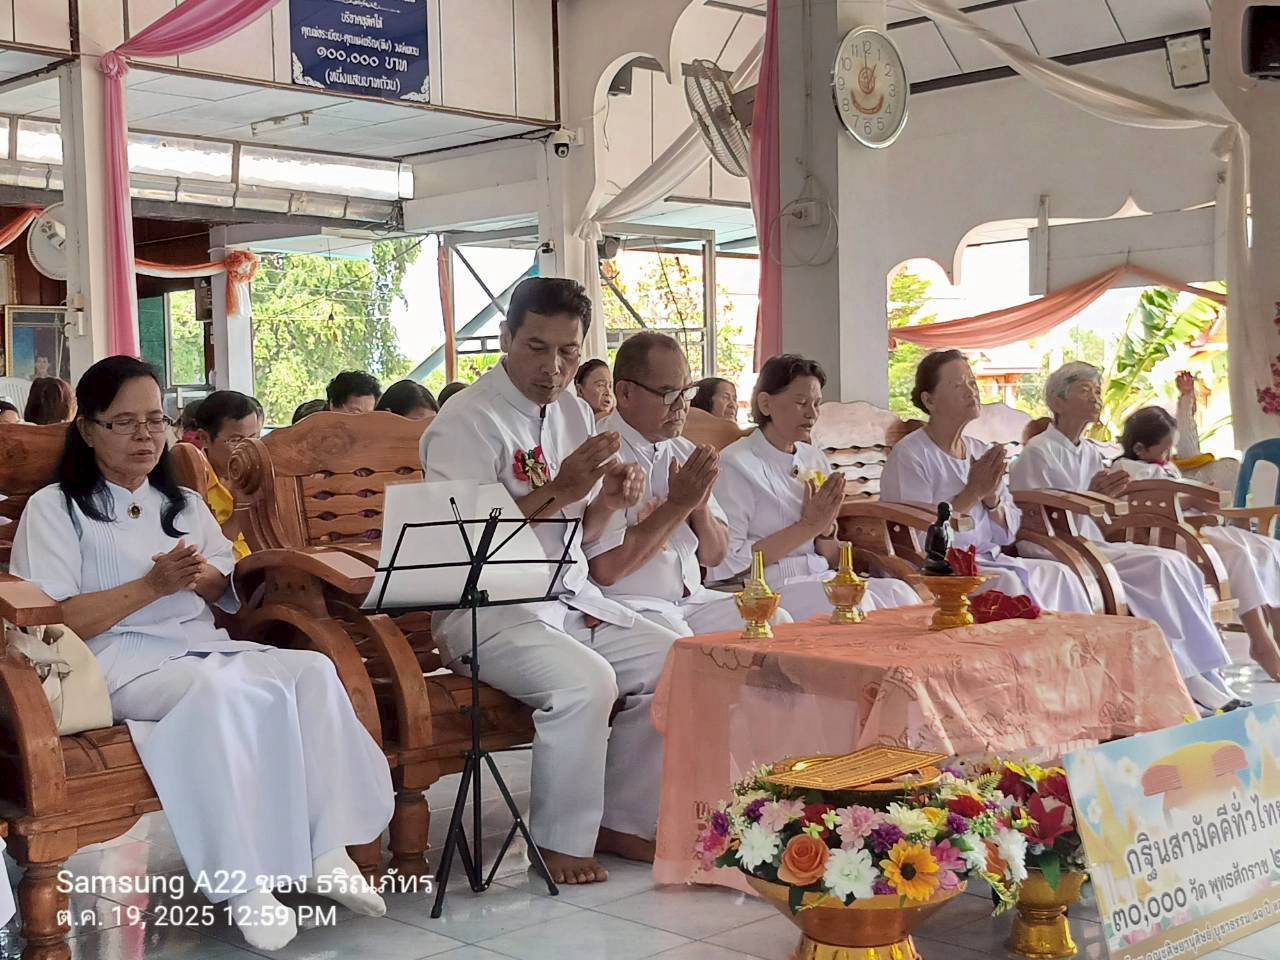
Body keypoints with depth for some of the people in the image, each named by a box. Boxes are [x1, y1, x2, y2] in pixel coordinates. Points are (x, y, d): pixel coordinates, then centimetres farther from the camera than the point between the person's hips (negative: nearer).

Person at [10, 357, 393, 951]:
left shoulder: (183, 503, 24)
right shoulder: (54, 509, 5)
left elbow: (230, 592, 20)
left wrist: (202, 577, -4)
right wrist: (151, 586, -14)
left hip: (204, 647, 6)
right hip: (122, 662, -6)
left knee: (313, 669, -24)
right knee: (224, 692, -38)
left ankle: (327, 852, -26)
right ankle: (243, 884, -34)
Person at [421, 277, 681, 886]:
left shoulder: (574, 414, 13)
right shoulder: (468, 421, -12)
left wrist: (605, 504, -4)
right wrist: (559, 490, -22)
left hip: (571, 600, 8)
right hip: (488, 609, -8)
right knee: (585, 680, -30)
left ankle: (621, 821, 6)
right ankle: (562, 842, -11)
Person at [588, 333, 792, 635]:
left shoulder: (685, 453, 14)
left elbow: (714, 556, 17)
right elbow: (604, 570, -19)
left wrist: (700, 504, -5)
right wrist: (679, 503, -12)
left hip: (692, 599, 8)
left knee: (776, 622, -11)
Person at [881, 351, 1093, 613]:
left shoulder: (983, 452, 14)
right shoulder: (908, 455, -6)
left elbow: (1006, 535, 13)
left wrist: (992, 498, -8)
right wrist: (973, 493, -15)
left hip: (987, 559, 7)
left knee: (1058, 574, -15)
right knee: (1007, 582, -29)